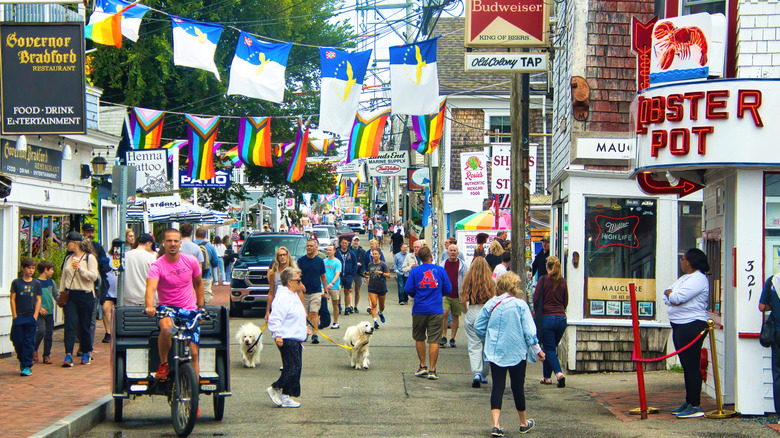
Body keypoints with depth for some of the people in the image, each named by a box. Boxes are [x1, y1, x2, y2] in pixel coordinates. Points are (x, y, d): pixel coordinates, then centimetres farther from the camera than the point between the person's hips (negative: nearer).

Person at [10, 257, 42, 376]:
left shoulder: (36, 284, 7)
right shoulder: (16, 283, 2)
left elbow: (38, 300, 8)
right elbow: (12, 300, 1)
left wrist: (35, 316, -2)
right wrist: (14, 316, -5)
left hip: (31, 317, 1)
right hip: (18, 317, 0)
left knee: (29, 342, -2)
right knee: (18, 341, 2)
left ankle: (27, 366, 1)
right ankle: (22, 360, 26)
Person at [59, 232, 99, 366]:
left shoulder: (90, 258, -3)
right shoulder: (68, 259, 14)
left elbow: (94, 276, -12)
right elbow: (64, 277, 20)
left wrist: (80, 268, -24)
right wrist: (61, 293, 14)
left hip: (85, 295, -4)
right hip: (70, 296, 4)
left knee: (84, 326, 4)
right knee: (70, 324, -9)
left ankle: (86, 353, 20)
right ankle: (68, 355, -15)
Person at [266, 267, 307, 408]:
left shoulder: (293, 295, 18)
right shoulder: (283, 297, -16)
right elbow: (275, 318, -22)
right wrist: (278, 335, -26)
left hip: (295, 338, 11)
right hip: (287, 339, -11)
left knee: (295, 368, 9)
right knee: (293, 368, -12)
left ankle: (285, 397, 13)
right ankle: (274, 389, 2)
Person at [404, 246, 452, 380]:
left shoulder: (415, 271, -3)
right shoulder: (441, 270, -2)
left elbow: (408, 289, -5)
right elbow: (448, 289, 3)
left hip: (419, 310, 0)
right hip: (436, 311, 0)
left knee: (419, 339, 17)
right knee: (434, 341, 0)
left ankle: (423, 366, 21)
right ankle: (432, 370, -2)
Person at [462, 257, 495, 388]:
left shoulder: (468, 280, -2)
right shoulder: (490, 282, -4)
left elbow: (464, 299, 0)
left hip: (472, 313, 0)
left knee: (474, 345, 2)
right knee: (487, 345, 14)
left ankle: (477, 373, -17)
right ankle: (484, 375, 21)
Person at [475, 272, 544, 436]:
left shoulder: (490, 304, -1)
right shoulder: (520, 305, -10)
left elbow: (478, 327, 4)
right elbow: (529, 330, -10)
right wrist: (537, 350, 2)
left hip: (495, 353, 2)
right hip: (517, 353, -2)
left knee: (497, 387, 2)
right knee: (517, 387, 10)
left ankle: (496, 424, -12)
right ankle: (523, 423, 26)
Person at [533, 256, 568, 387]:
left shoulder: (543, 280, -7)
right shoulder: (563, 281, 5)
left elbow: (536, 299, -5)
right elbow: (566, 301, 11)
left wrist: (537, 313, 12)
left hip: (547, 317, -4)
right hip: (561, 318, 4)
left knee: (549, 348, 1)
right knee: (551, 347, 16)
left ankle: (559, 373, -19)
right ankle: (547, 377, 21)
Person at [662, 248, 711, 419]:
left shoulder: (698, 279, -12)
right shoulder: (684, 278, 20)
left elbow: (677, 298, -21)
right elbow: (666, 296, 16)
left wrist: (670, 294, 1)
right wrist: (672, 295, -7)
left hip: (692, 326, -10)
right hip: (679, 325, 10)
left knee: (692, 366, -9)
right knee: (686, 366, 13)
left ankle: (695, 406, -9)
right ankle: (689, 403, 20)